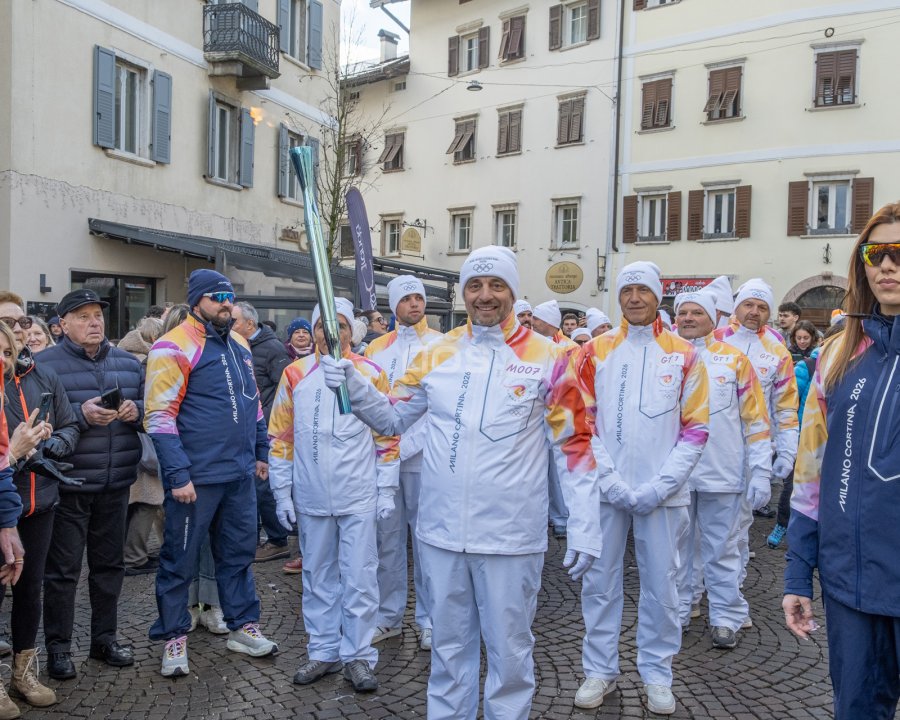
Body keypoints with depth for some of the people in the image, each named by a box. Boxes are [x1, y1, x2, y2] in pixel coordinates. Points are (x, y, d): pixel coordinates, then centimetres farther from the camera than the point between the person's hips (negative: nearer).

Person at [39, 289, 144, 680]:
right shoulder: (46, 364, -6)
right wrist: (81, 415, -24)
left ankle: (105, 637, 30)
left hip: (116, 484, 5)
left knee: (109, 563, 15)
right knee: (62, 569, 5)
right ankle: (58, 646, 20)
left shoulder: (128, 363, 10)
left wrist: (136, 410, -7)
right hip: (68, 486, -5)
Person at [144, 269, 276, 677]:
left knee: (238, 553, 16)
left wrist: (260, 453, 17)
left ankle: (242, 627, 29)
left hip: (241, 475, 7)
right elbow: (159, 417, -14)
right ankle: (174, 638, 22)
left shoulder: (239, 345, 12)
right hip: (195, 477, -7)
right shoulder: (174, 348, -10)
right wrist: (178, 474, -18)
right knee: (179, 560, 7)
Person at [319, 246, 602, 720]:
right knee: (449, 645, 19)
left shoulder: (548, 358, -5)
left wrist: (584, 529, -9)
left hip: (510, 536, -3)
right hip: (442, 531, 3)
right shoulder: (437, 353, 5)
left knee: (509, 650, 11)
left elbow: (573, 446, -4)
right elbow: (393, 418, 11)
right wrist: (354, 387, -8)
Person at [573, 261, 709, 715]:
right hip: (605, 489, 1)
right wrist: (612, 482, -9)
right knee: (600, 581, 8)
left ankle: (656, 672, 27)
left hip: (662, 493, 0)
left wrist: (659, 486, -9)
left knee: (660, 584, 9)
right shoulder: (596, 351, 2)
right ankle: (600, 669, 24)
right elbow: (584, 424, 0)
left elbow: (695, 429, 0)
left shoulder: (684, 355, 2)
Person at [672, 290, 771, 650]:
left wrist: (761, 471, -4)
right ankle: (680, 607, 27)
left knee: (720, 548, 7)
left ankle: (726, 616, 20)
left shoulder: (734, 360, 1)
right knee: (679, 544, 12)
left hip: (720, 473, -2)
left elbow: (756, 420, 1)